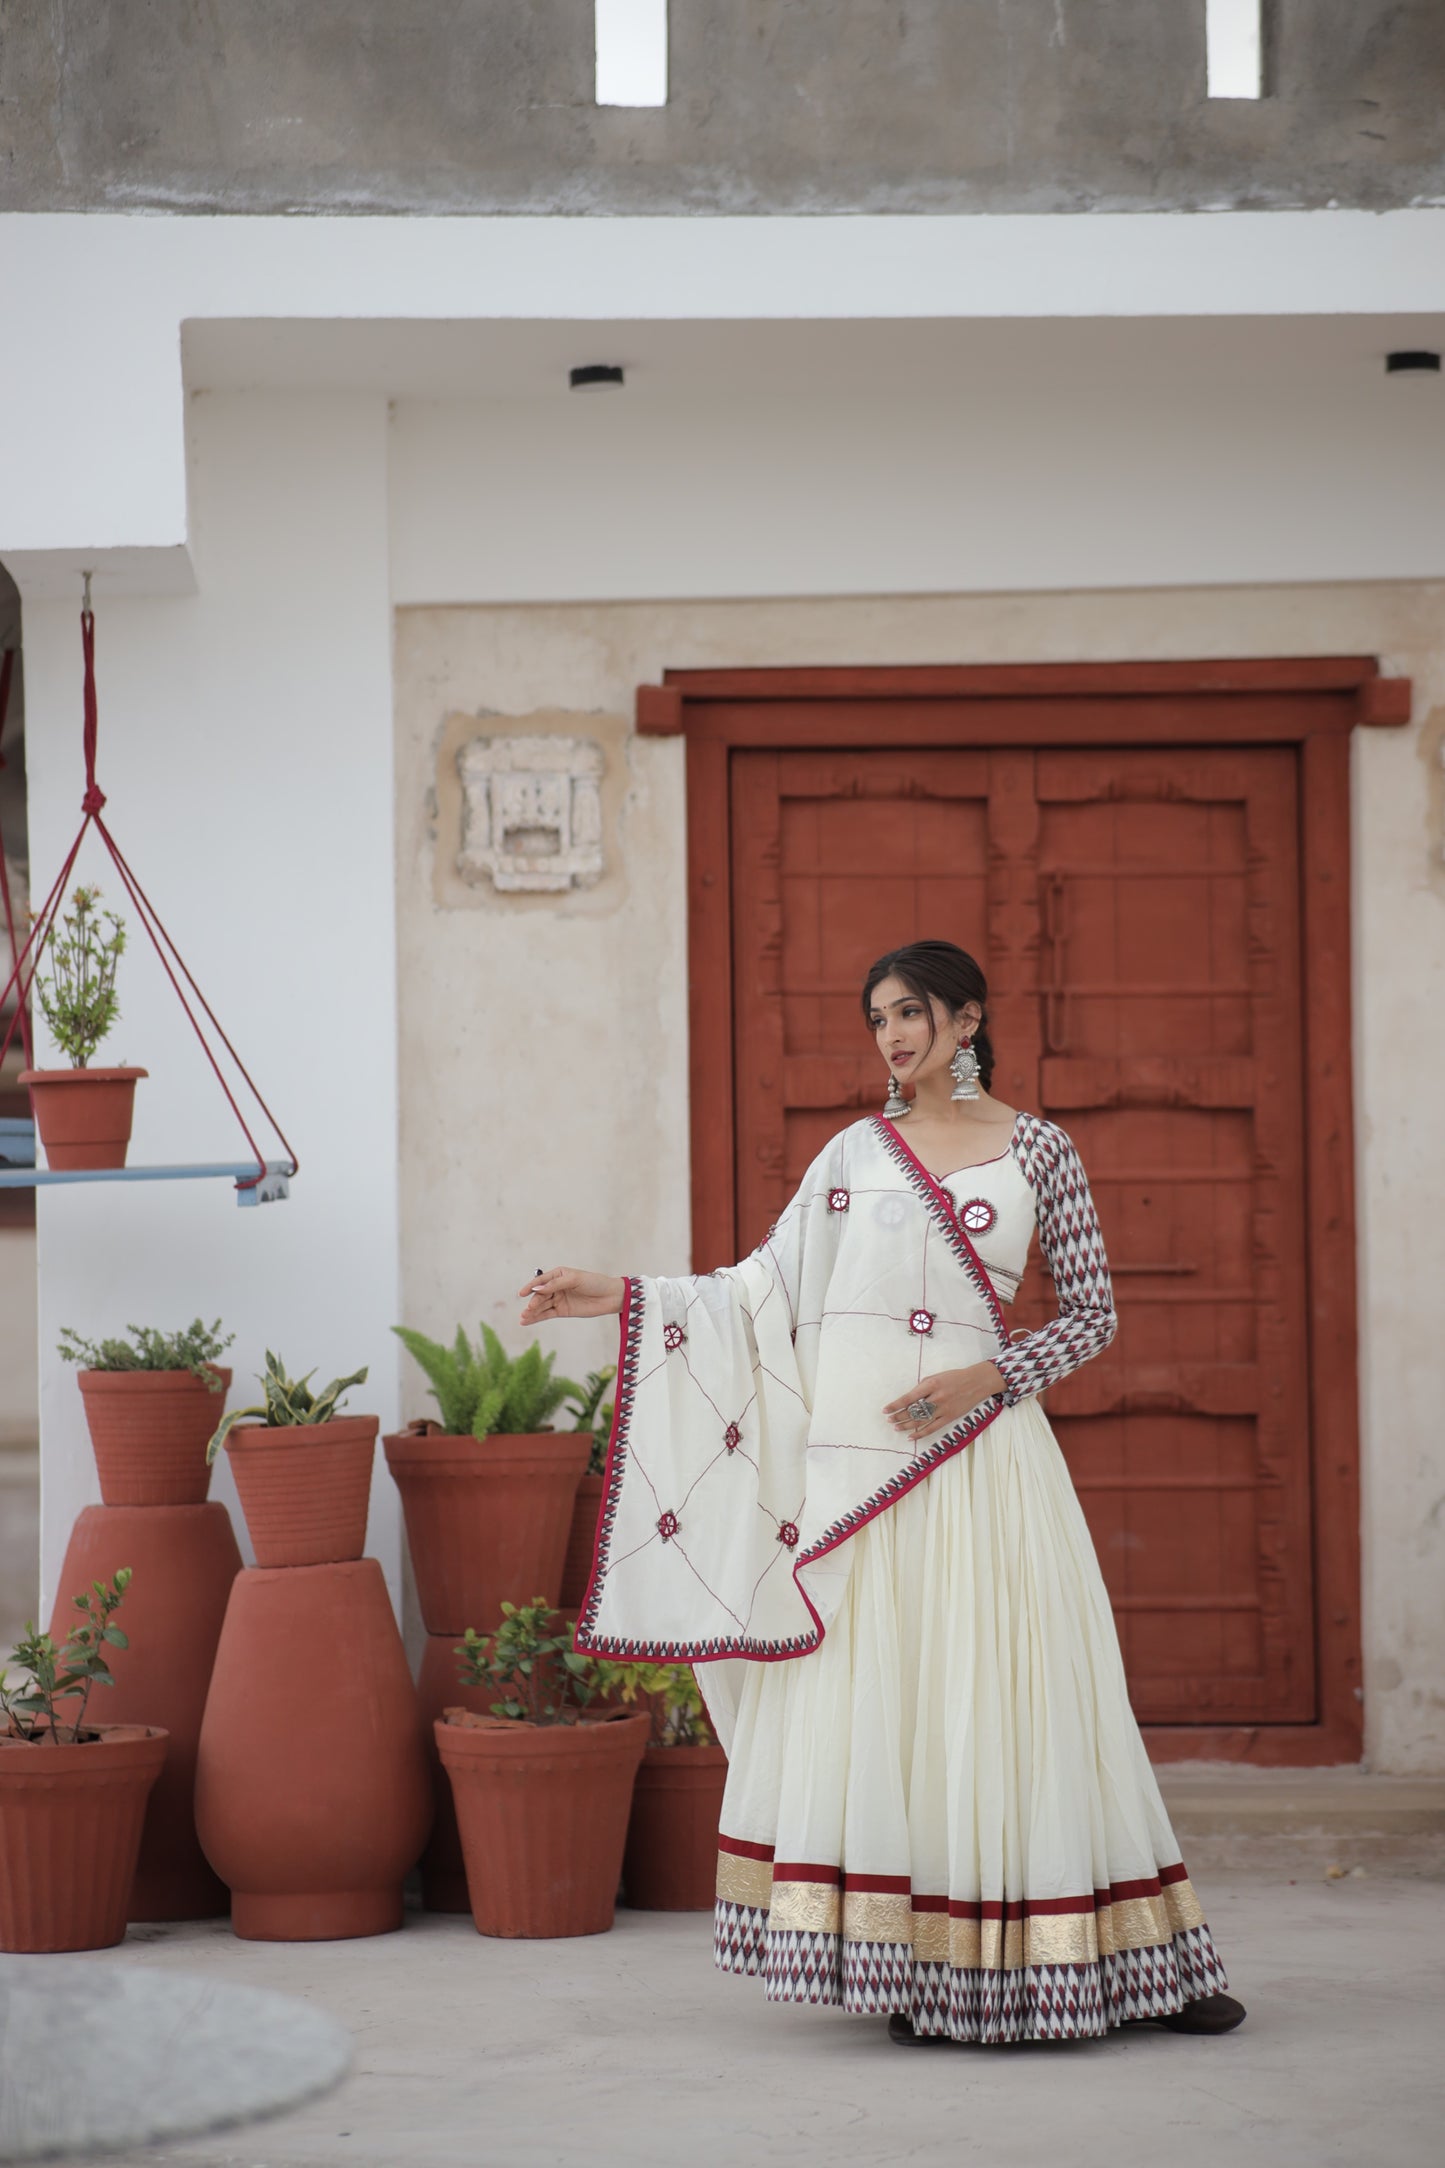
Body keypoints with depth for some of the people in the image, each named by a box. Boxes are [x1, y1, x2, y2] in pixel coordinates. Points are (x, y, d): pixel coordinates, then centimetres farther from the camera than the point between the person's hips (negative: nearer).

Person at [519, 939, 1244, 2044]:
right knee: (873, 1700, 0)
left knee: (1007, 1698, -3)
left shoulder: (1036, 1149, 3)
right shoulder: (856, 1152, 11)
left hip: (978, 1453, -3)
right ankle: (919, 1974, 5)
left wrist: (990, 1376, -10)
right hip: (856, 1459, 3)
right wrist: (619, 1297, 4)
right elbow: (764, 1290, 11)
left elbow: (1093, 1311, 4)